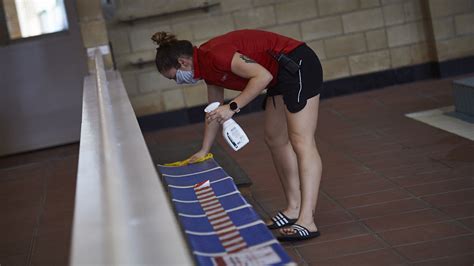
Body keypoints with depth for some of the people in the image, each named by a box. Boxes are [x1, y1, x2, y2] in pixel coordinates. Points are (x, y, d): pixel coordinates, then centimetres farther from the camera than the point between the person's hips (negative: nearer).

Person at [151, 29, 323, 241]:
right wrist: (204, 150, 25)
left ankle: (306, 222, -19)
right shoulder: (207, 67, 11)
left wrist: (233, 107, -25)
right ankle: (294, 208, 17)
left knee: (301, 142, -15)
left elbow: (262, 76, -26)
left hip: (298, 67, -11)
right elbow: (215, 110, 22)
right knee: (275, 140, 13)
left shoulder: (214, 55, -20)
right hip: (281, 76, 11)